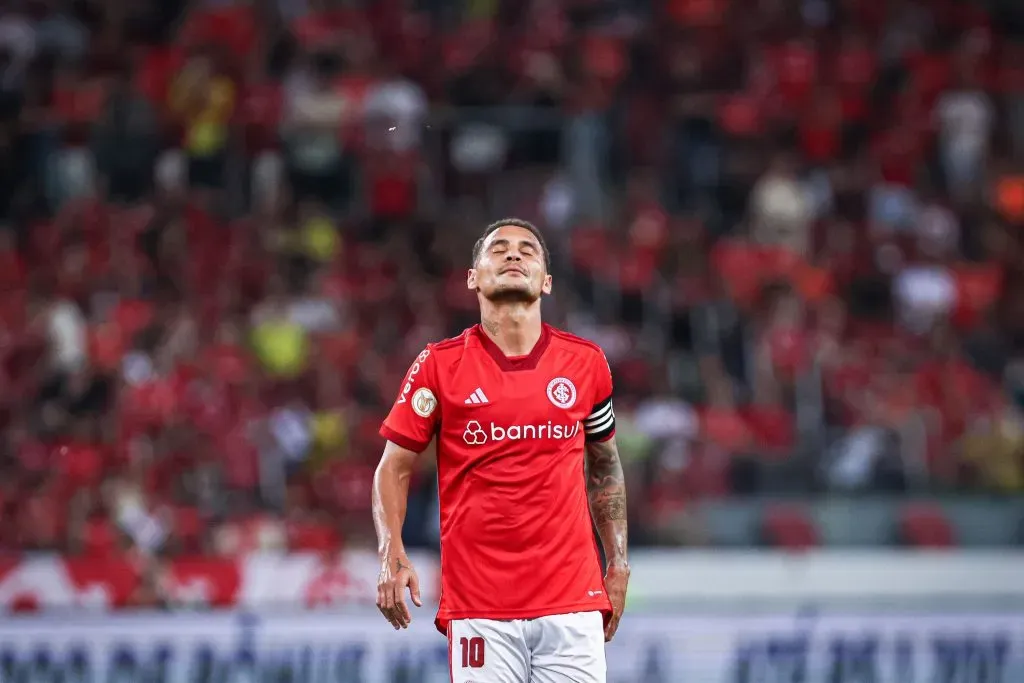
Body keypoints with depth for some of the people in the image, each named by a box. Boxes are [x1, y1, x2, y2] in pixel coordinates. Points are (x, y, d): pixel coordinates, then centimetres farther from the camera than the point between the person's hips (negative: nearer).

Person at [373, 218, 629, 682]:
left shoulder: (586, 362, 7)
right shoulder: (439, 365, 1)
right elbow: (394, 466, 5)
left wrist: (618, 563, 15)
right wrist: (392, 555, -10)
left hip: (572, 602, 2)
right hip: (478, 606, -2)